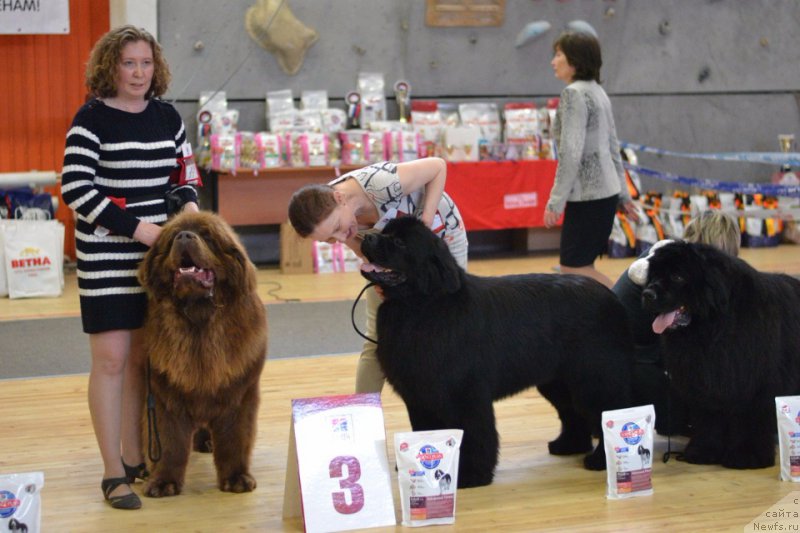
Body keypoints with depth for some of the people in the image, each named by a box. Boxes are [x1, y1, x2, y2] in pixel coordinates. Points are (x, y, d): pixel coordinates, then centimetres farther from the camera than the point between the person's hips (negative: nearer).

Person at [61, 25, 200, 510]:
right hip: (106, 257, -5)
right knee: (111, 360, -5)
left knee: (142, 358, 11)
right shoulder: (92, 119, -9)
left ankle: (134, 459, 22)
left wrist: (189, 203, -4)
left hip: (157, 255, 5)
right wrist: (137, 228, -18)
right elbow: (75, 189, -15)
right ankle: (113, 473, 1)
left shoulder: (167, 117, 8)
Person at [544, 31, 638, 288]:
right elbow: (613, 148, 18)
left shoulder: (574, 94, -14)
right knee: (581, 268, 12)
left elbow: (571, 153, -21)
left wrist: (555, 201, -19)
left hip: (588, 195, -9)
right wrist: (623, 194, 22)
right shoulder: (597, 92, 14)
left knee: (573, 268, -4)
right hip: (606, 190, 9)